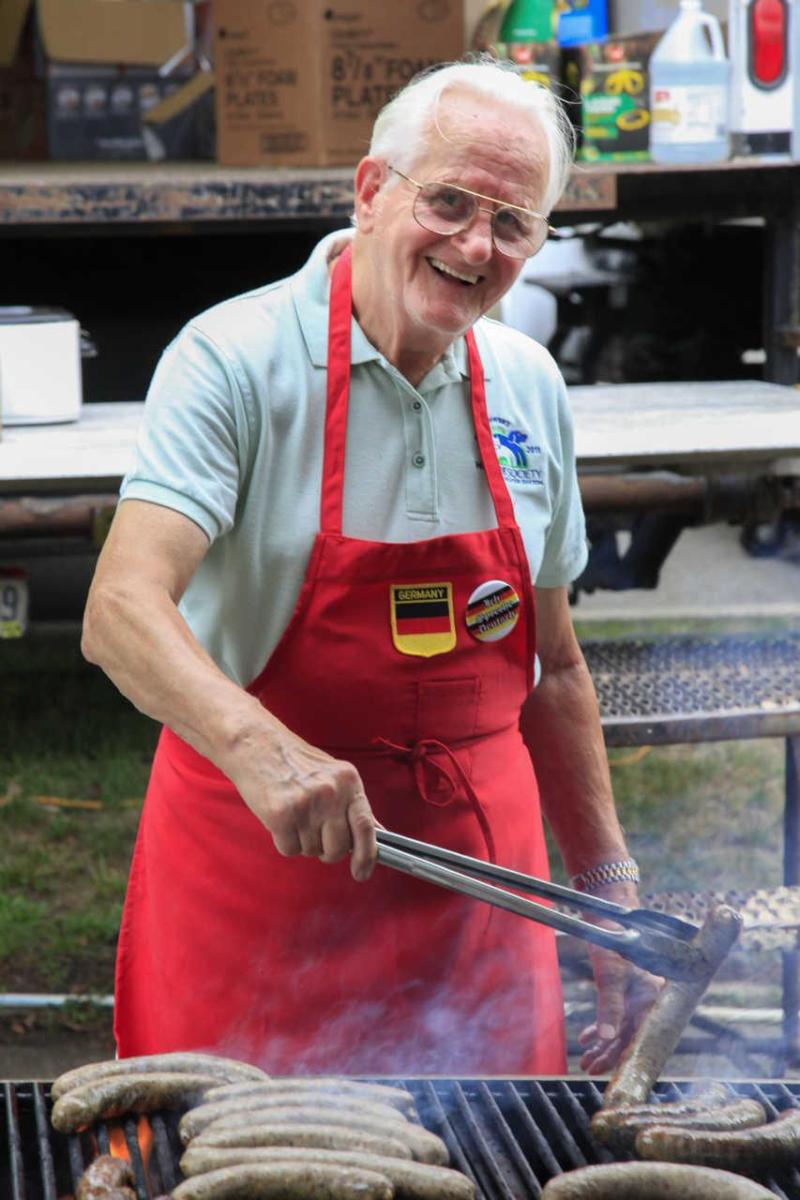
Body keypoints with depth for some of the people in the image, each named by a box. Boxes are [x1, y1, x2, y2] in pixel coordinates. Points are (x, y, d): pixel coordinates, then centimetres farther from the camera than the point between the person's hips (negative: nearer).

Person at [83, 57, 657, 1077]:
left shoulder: (528, 388, 6)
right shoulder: (238, 361, -12)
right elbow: (121, 611, -25)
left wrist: (607, 880, 13)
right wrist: (259, 749, -42)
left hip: (478, 858, 5)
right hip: (259, 872, -4)